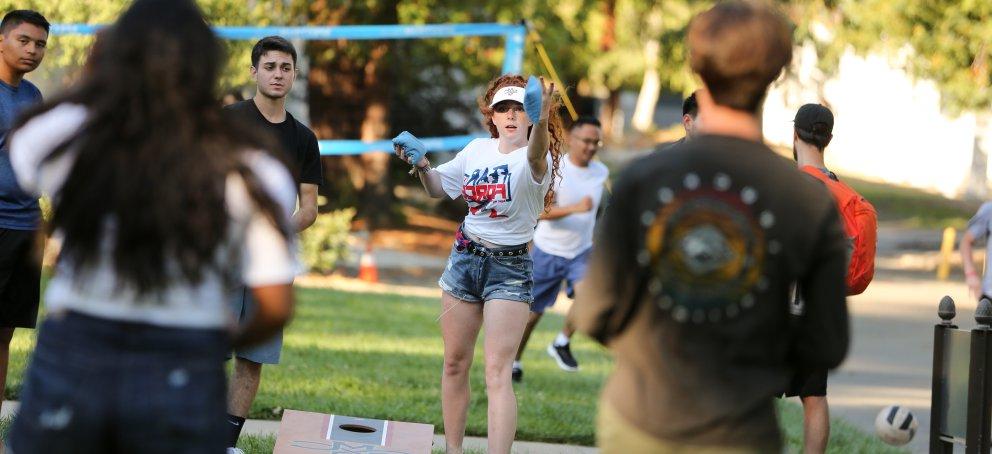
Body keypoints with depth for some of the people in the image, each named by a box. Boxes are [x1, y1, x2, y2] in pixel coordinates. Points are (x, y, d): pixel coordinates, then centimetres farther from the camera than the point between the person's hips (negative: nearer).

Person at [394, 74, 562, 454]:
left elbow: (536, 157, -40)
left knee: (497, 372, -15)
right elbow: (437, 188, 18)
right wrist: (421, 166, -4)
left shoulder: (535, 159, -13)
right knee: (455, 364, 11)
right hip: (465, 258, 6)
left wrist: (541, 121, -62)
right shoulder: (477, 150, 6)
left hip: (509, 268, -6)